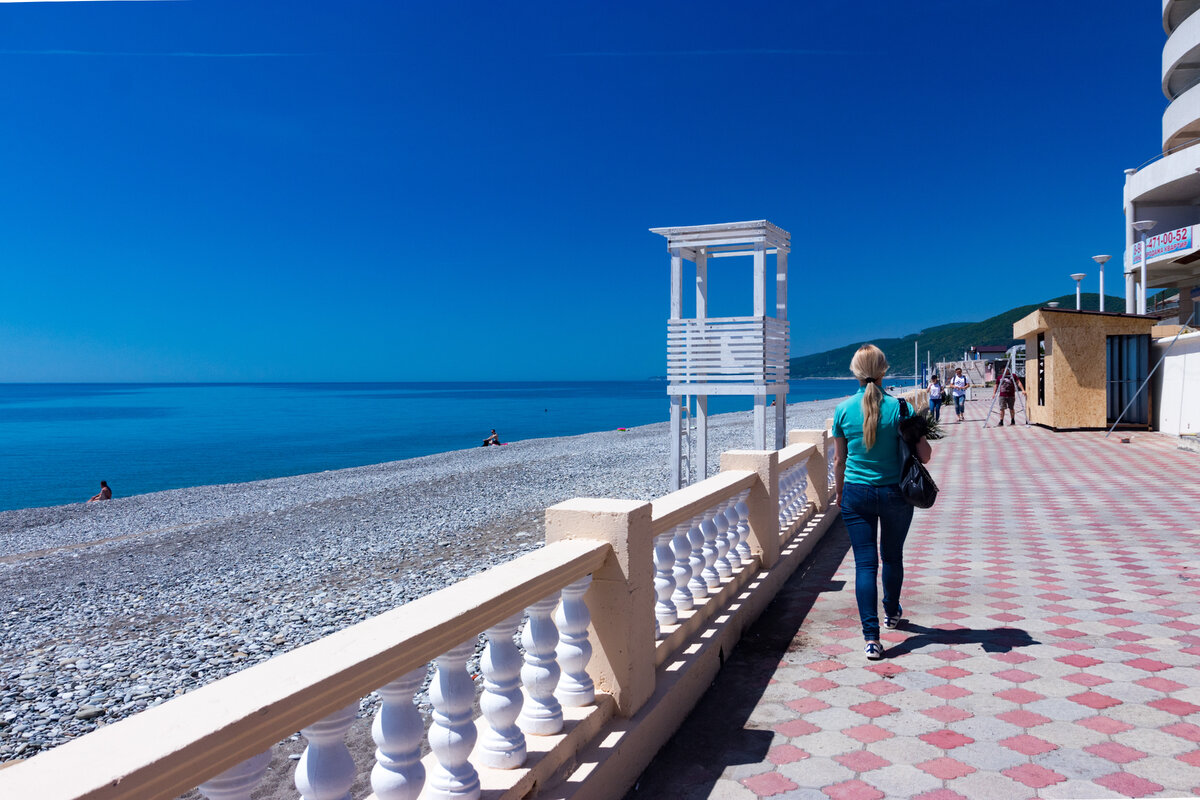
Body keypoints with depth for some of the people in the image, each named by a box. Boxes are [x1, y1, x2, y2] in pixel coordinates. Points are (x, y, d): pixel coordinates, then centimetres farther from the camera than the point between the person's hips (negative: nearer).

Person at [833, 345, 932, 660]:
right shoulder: (899, 408, -11)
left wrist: (839, 493, 18)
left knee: (865, 562, 2)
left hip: (856, 494, 0)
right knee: (892, 557, 20)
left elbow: (839, 460, 4)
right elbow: (925, 456, -8)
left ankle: (871, 637, -5)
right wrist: (917, 430, 12)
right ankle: (891, 613, 44)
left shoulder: (843, 409, -5)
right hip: (895, 494, 0)